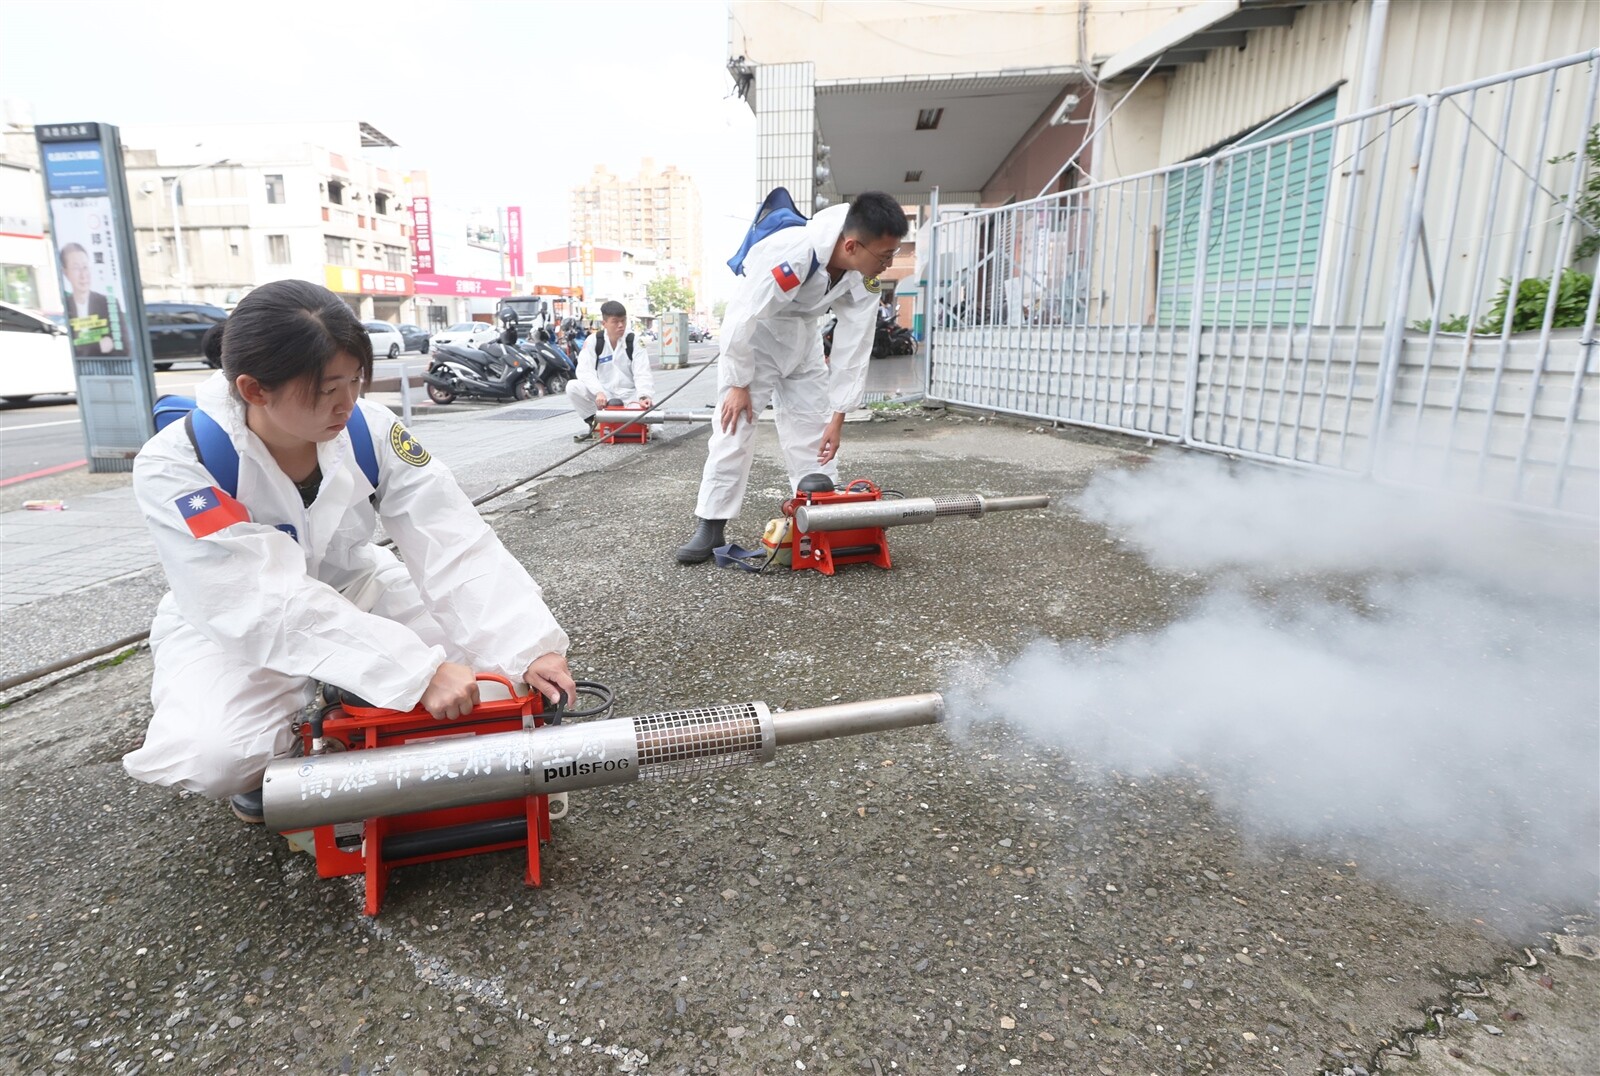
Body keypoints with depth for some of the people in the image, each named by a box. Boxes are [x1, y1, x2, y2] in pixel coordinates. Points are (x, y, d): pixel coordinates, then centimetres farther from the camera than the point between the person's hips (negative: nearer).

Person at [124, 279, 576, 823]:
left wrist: (530, 648, -37)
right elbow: (273, 606, -35)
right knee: (211, 755, -31)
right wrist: (419, 671, -43)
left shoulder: (370, 430, -19)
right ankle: (264, 774, 7)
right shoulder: (174, 467, -27)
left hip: (352, 591, 4)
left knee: (477, 640, -17)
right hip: (229, 629, -3)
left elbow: (456, 546, -25)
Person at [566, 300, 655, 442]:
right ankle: (595, 424, -6)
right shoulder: (593, 340, -6)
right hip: (603, 393, 1)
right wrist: (598, 392, -36)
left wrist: (644, 396, -36)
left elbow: (642, 373, -15)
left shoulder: (635, 340, -7)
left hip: (629, 393, -1)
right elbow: (585, 370, -17)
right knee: (572, 386, -25)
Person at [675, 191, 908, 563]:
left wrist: (838, 417, -13)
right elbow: (744, 318, -29)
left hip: (803, 339, 6)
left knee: (814, 429, 4)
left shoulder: (865, 277, -18)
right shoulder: (790, 253, -38)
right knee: (734, 425, -9)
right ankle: (710, 526, -2)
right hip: (751, 332, -5)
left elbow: (854, 346, -13)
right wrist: (739, 385, -19)